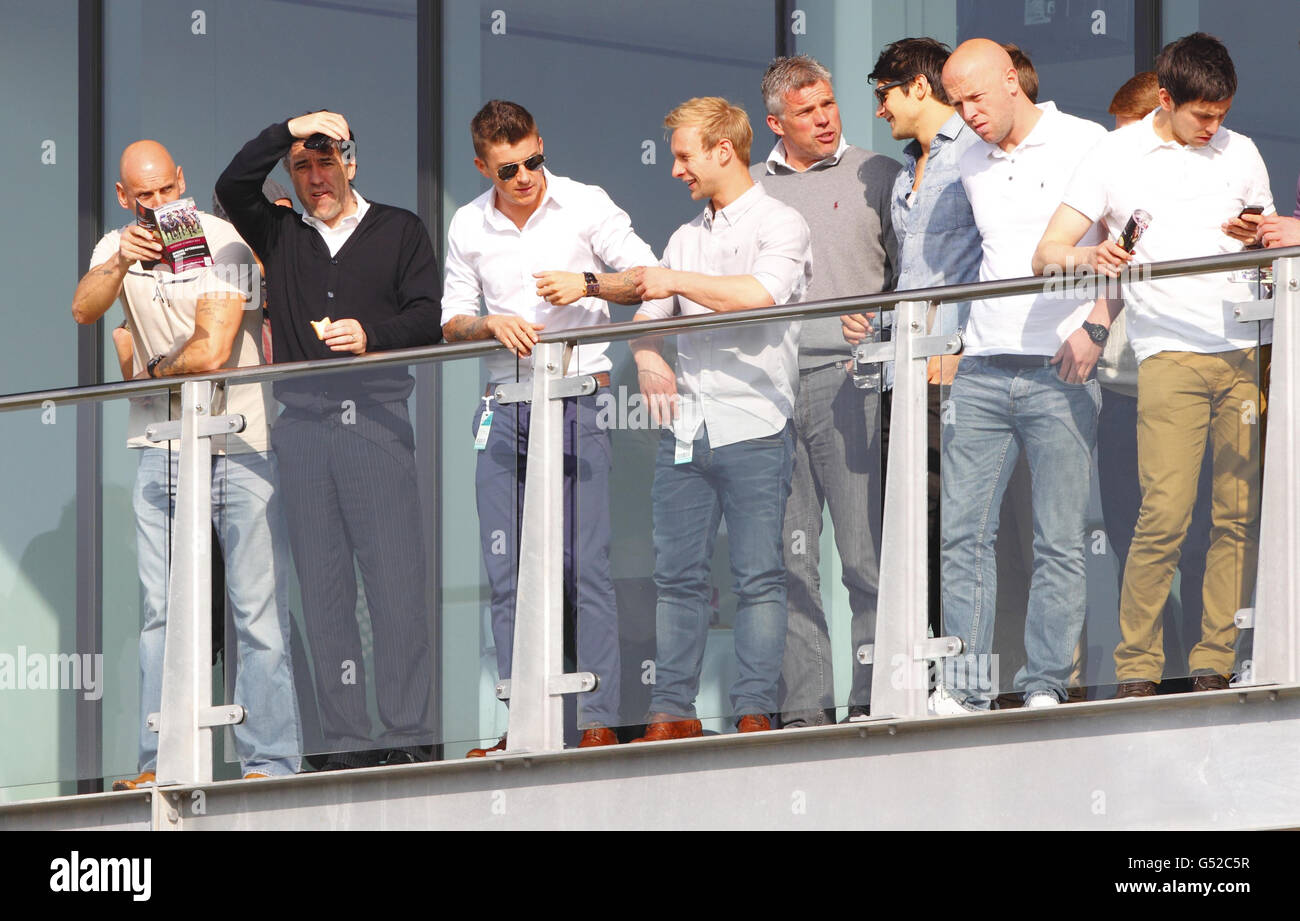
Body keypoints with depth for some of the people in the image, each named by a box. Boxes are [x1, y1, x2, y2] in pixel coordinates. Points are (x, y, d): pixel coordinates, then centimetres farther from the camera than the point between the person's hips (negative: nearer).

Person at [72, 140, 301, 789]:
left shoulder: (221, 243, -8)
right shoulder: (118, 248, 8)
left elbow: (212, 350, -15)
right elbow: (84, 309, -12)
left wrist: (147, 371, 0)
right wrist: (121, 263, -29)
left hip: (239, 444, -4)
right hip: (162, 449, 4)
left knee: (258, 610, -5)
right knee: (161, 612, 1)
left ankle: (270, 760, -4)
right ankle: (160, 764, 1)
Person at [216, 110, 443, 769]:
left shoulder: (399, 231, 13)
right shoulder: (281, 236, 19)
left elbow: (427, 319, 3)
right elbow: (233, 188, 3)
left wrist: (373, 334, -15)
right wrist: (289, 130, -3)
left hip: (375, 414, -3)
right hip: (302, 417, 3)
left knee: (394, 573, -10)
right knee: (321, 581, -1)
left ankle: (407, 733, -9)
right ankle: (345, 741, 0)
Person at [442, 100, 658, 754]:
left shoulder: (585, 206, 0)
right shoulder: (468, 228, 10)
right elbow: (451, 323, 13)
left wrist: (588, 284, -21)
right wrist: (492, 323, -9)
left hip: (577, 399, -4)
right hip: (504, 405, 4)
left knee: (584, 565, -10)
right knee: (506, 576, 2)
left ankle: (599, 723, -9)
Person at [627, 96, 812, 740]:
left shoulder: (779, 225, 0)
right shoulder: (686, 238, 21)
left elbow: (761, 295, -18)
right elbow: (648, 313, 22)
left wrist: (675, 279, -10)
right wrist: (646, 354, -1)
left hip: (753, 426, -6)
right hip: (685, 429, 6)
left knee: (758, 576, -5)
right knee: (676, 575, 3)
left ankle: (755, 713, -5)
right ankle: (671, 711, 5)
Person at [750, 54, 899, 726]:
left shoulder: (875, 177, 8)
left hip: (843, 376, -3)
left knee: (864, 551, -7)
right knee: (789, 556, 1)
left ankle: (874, 697, -6)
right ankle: (804, 705, 3)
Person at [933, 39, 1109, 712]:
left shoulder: (1084, 144, -2)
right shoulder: (972, 165, 16)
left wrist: (1095, 325, -14)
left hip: (1058, 372, -5)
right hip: (982, 370, 5)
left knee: (1059, 541, -2)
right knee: (963, 531, 0)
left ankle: (1046, 687, 2)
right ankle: (963, 688, 3)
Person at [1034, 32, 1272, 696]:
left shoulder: (1240, 154, 15)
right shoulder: (1115, 158, 5)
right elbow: (1047, 254, 1)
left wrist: (1256, 239, -1)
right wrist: (1087, 258, -22)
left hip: (1248, 350, 3)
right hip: (1171, 352, -3)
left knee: (1242, 515, -1)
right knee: (1164, 516, -12)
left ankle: (1214, 663, 5)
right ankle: (1136, 669, -5)